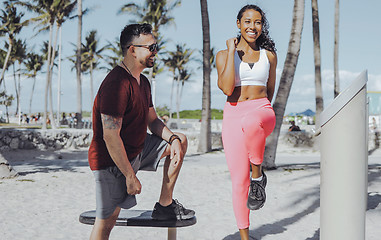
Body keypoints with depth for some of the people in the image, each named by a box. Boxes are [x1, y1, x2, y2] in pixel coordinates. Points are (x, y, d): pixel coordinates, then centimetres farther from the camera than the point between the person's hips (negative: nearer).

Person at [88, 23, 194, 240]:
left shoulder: (142, 82, 8)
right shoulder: (116, 84, -25)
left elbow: (152, 120, 16)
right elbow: (110, 136, -28)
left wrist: (173, 138, -5)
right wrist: (130, 176, -25)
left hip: (137, 149, 9)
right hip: (112, 160, -9)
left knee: (180, 141, 12)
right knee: (107, 220, -6)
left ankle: (165, 205, 14)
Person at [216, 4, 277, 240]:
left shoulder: (269, 55, 11)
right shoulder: (224, 55, 6)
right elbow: (227, 88, -10)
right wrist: (232, 51, -7)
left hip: (262, 112, 0)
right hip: (233, 116, 1)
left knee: (251, 123, -41)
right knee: (239, 180, -2)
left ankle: (258, 174, -17)